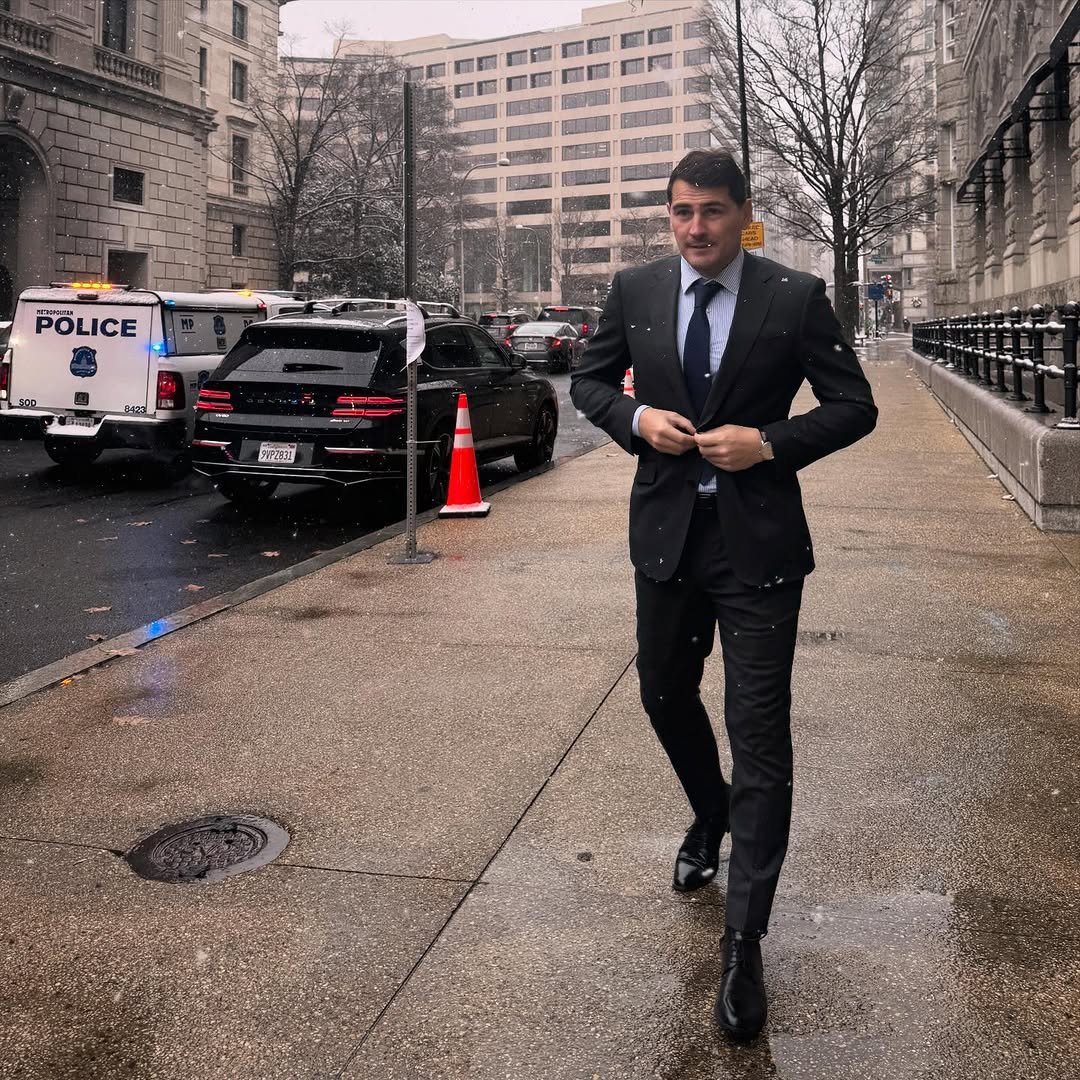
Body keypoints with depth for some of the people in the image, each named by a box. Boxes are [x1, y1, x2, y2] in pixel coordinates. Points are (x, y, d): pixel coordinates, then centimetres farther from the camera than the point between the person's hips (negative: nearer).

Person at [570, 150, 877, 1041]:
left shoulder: (796, 297, -7)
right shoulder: (634, 291, 2)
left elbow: (855, 407, -2)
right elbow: (589, 380, 13)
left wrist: (770, 442, -18)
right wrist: (635, 417, -8)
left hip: (758, 541, -4)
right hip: (667, 533, 4)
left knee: (760, 733, -4)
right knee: (665, 693, 20)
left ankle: (744, 943, 6)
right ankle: (711, 818, 51)